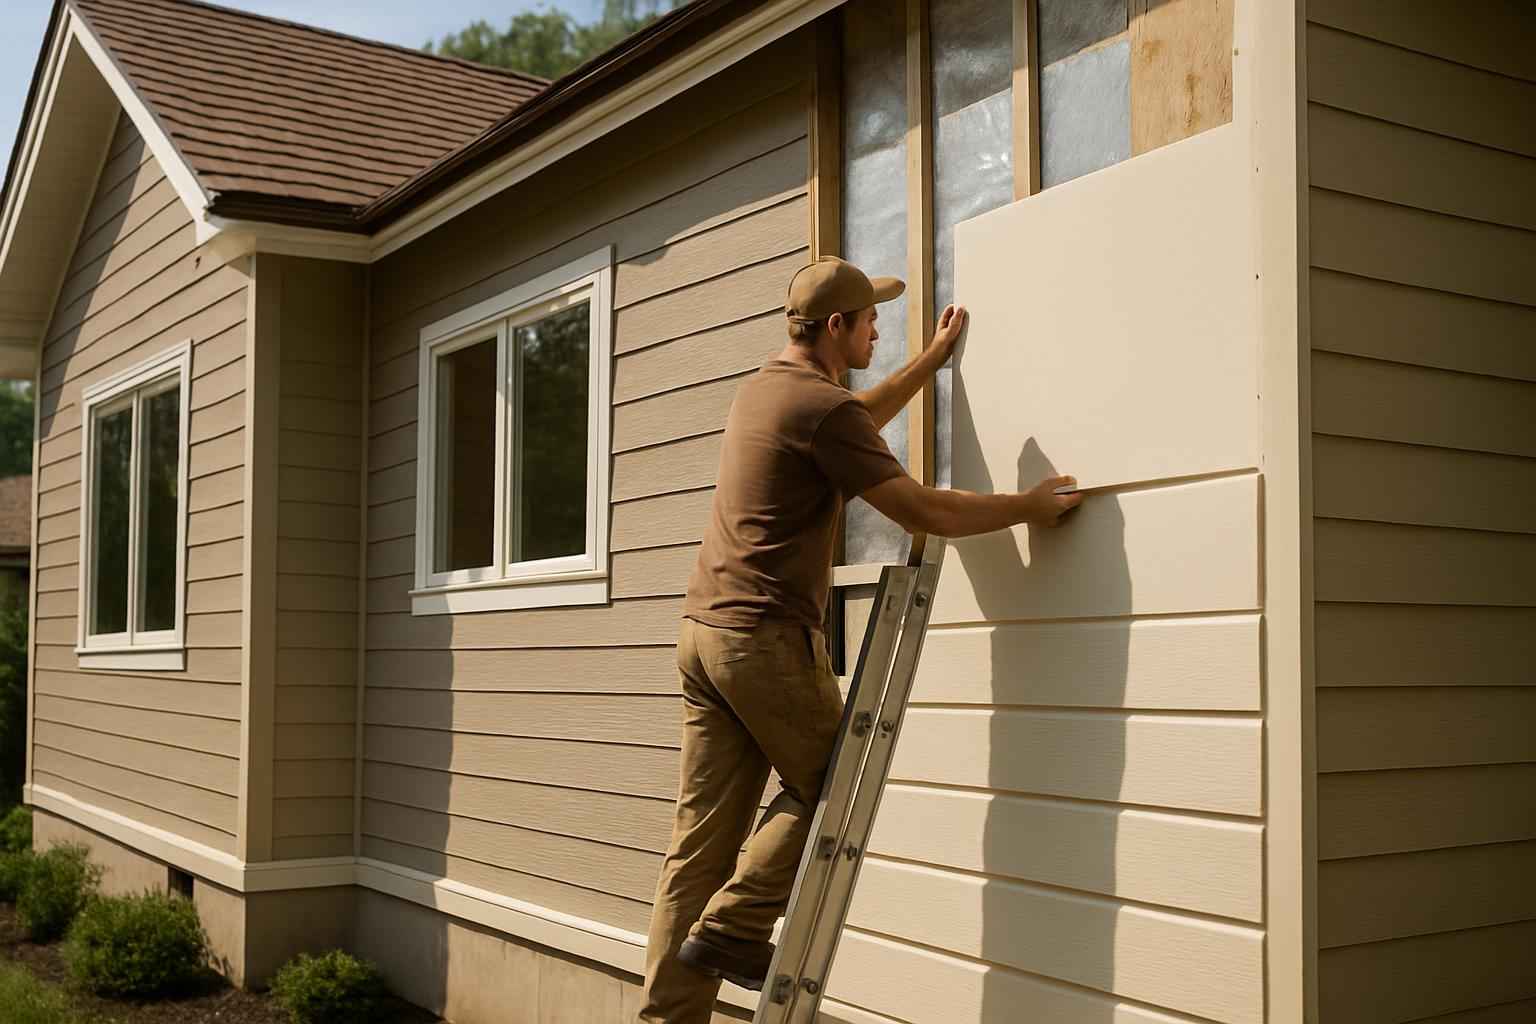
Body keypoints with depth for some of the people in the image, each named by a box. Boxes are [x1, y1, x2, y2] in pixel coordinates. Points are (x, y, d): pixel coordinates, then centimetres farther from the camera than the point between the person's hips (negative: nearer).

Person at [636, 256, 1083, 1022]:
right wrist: (1031, 507, 1)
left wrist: (933, 360, 39)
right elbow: (925, 512, -12)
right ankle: (732, 926, 4)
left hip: (704, 629, 9)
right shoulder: (823, 407, -11)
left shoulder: (761, 388, 17)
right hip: (768, 638, -9)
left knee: (701, 839, 7)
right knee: (829, 789, 11)